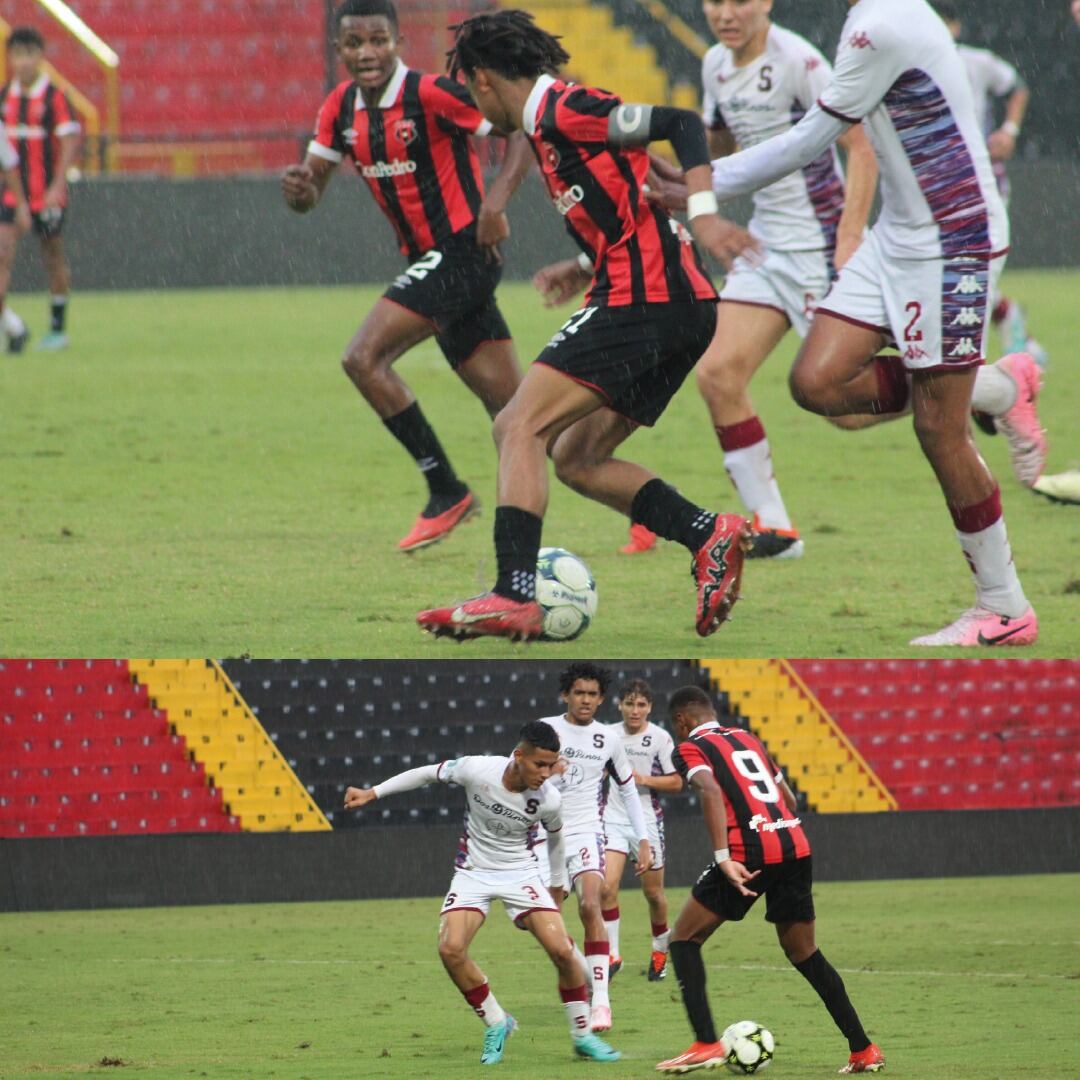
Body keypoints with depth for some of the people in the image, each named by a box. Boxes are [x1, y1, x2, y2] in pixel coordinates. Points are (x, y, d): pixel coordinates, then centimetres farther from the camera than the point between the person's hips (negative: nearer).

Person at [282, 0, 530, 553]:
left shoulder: (430, 94, -16)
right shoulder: (341, 108, 7)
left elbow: (523, 129, -14)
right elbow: (310, 191, 13)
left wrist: (496, 200, -27)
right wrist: (298, 187, -12)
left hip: (461, 252, -8)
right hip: (429, 261, 8)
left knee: (363, 358, -18)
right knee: (513, 409, 9)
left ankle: (446, 491, -8)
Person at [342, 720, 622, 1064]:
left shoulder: (548, 799, -18)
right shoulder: (478, 770, -22)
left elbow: (555, 836, 6)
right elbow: (428, 774, -5)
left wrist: (559, 880, 18)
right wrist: (373, 793, -3)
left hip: (520, 873, 0)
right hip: (473, 873, 0)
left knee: (561, 950, -15)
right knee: (450, 949, -20)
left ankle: (582, 1035, 4)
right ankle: (496, 1024, 2)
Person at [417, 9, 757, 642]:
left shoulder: (563, 110, -8)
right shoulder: (549, 124, 21)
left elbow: (681, 123, -14)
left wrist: (703, 216, -23)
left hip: (643, 299, -10)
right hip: (684, 305, 10)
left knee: (520, 428, -13)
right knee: (576, 458, 13)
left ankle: (516, 595, -23)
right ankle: (710, 535, 1)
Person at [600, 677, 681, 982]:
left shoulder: (660, 738, -6)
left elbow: (676, 783, -5)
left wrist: (644, 779, -18)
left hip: (647, 820, -2)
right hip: (614, 817, 2)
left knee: (653, 891, 9)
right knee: (607, 887, -14)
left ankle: (661, 948, 34)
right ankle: (612, 954, -6)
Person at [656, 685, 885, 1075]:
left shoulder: (691, 748, 5)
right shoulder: (748, 739, 25)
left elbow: (710, 791, -15)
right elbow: (789, 798, 28)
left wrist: (724, 858, -22)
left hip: (750, 852, -6)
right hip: (796, 846, 6)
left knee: (684, 939, 8)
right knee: (804, 954, 19)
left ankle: (706, 1043, -5)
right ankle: (863, 1050, 17)